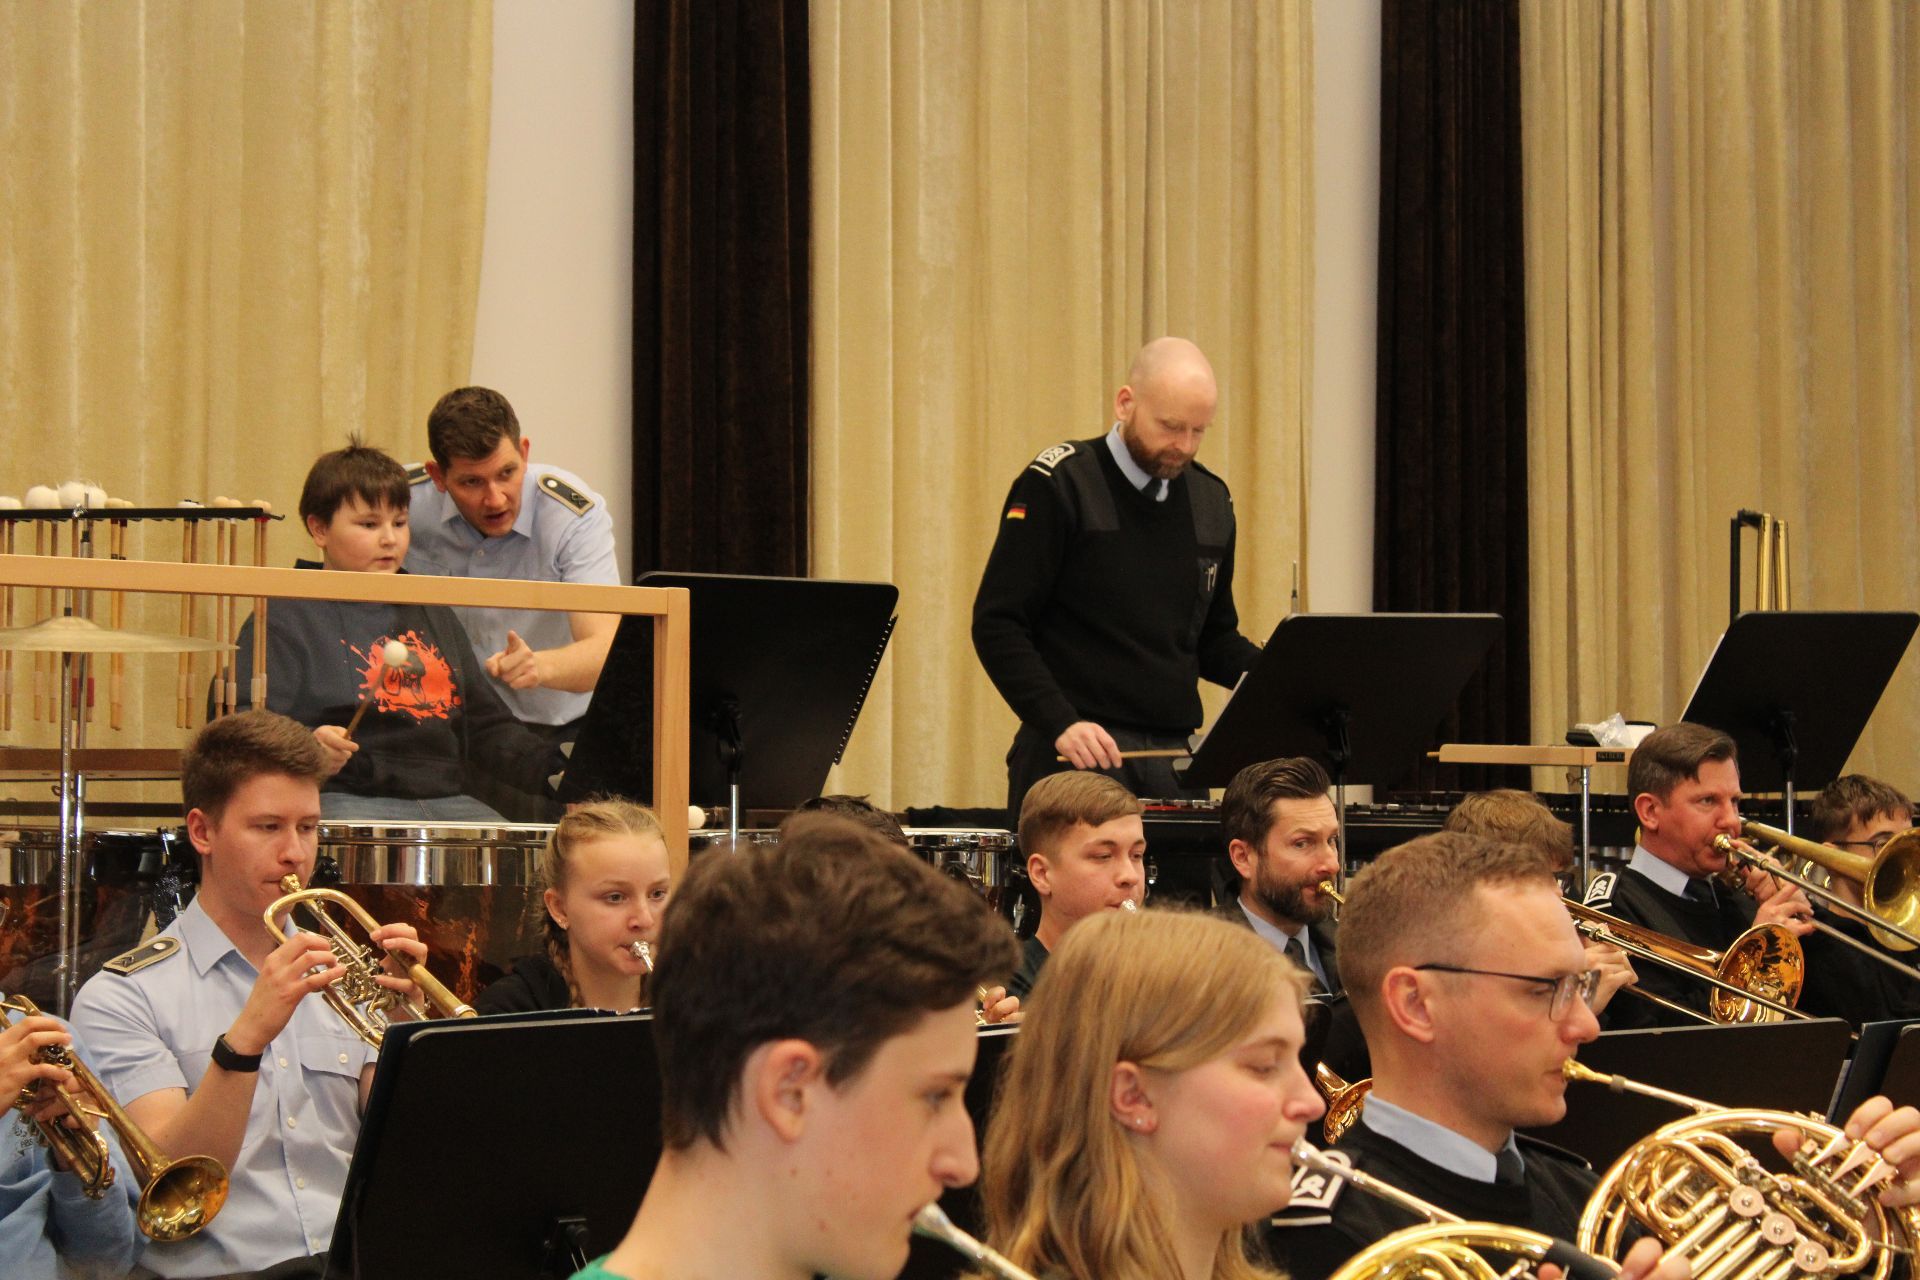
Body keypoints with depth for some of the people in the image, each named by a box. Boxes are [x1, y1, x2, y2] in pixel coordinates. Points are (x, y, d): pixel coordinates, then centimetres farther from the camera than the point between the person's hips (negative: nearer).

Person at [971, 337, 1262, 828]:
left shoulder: (1211, 501, 13)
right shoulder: (1057, 486, -5)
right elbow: (996, 624, -8)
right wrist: (1060, 723, -20)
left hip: (1175, 756, 5)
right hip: (1073, 752, -5)